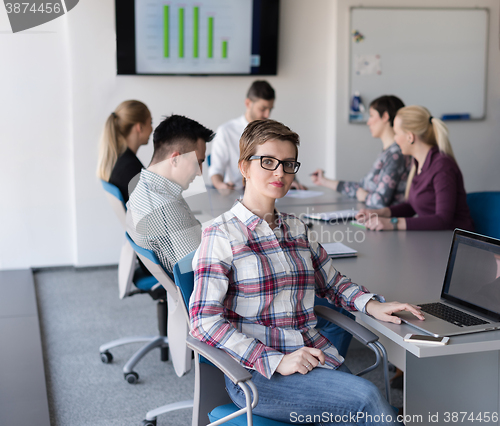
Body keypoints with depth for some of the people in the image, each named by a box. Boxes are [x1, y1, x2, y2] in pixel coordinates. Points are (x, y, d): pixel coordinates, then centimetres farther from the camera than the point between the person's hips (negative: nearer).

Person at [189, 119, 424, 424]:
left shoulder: (296, 229, 15)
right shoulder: (222, 235, -4)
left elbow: (332, 282, 27)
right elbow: (205, 321, -11)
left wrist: (372, 305, 5)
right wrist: (276, 361, -18)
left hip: (316, 358, 6)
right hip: (257, 373, -5)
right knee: (366, 397, -26)